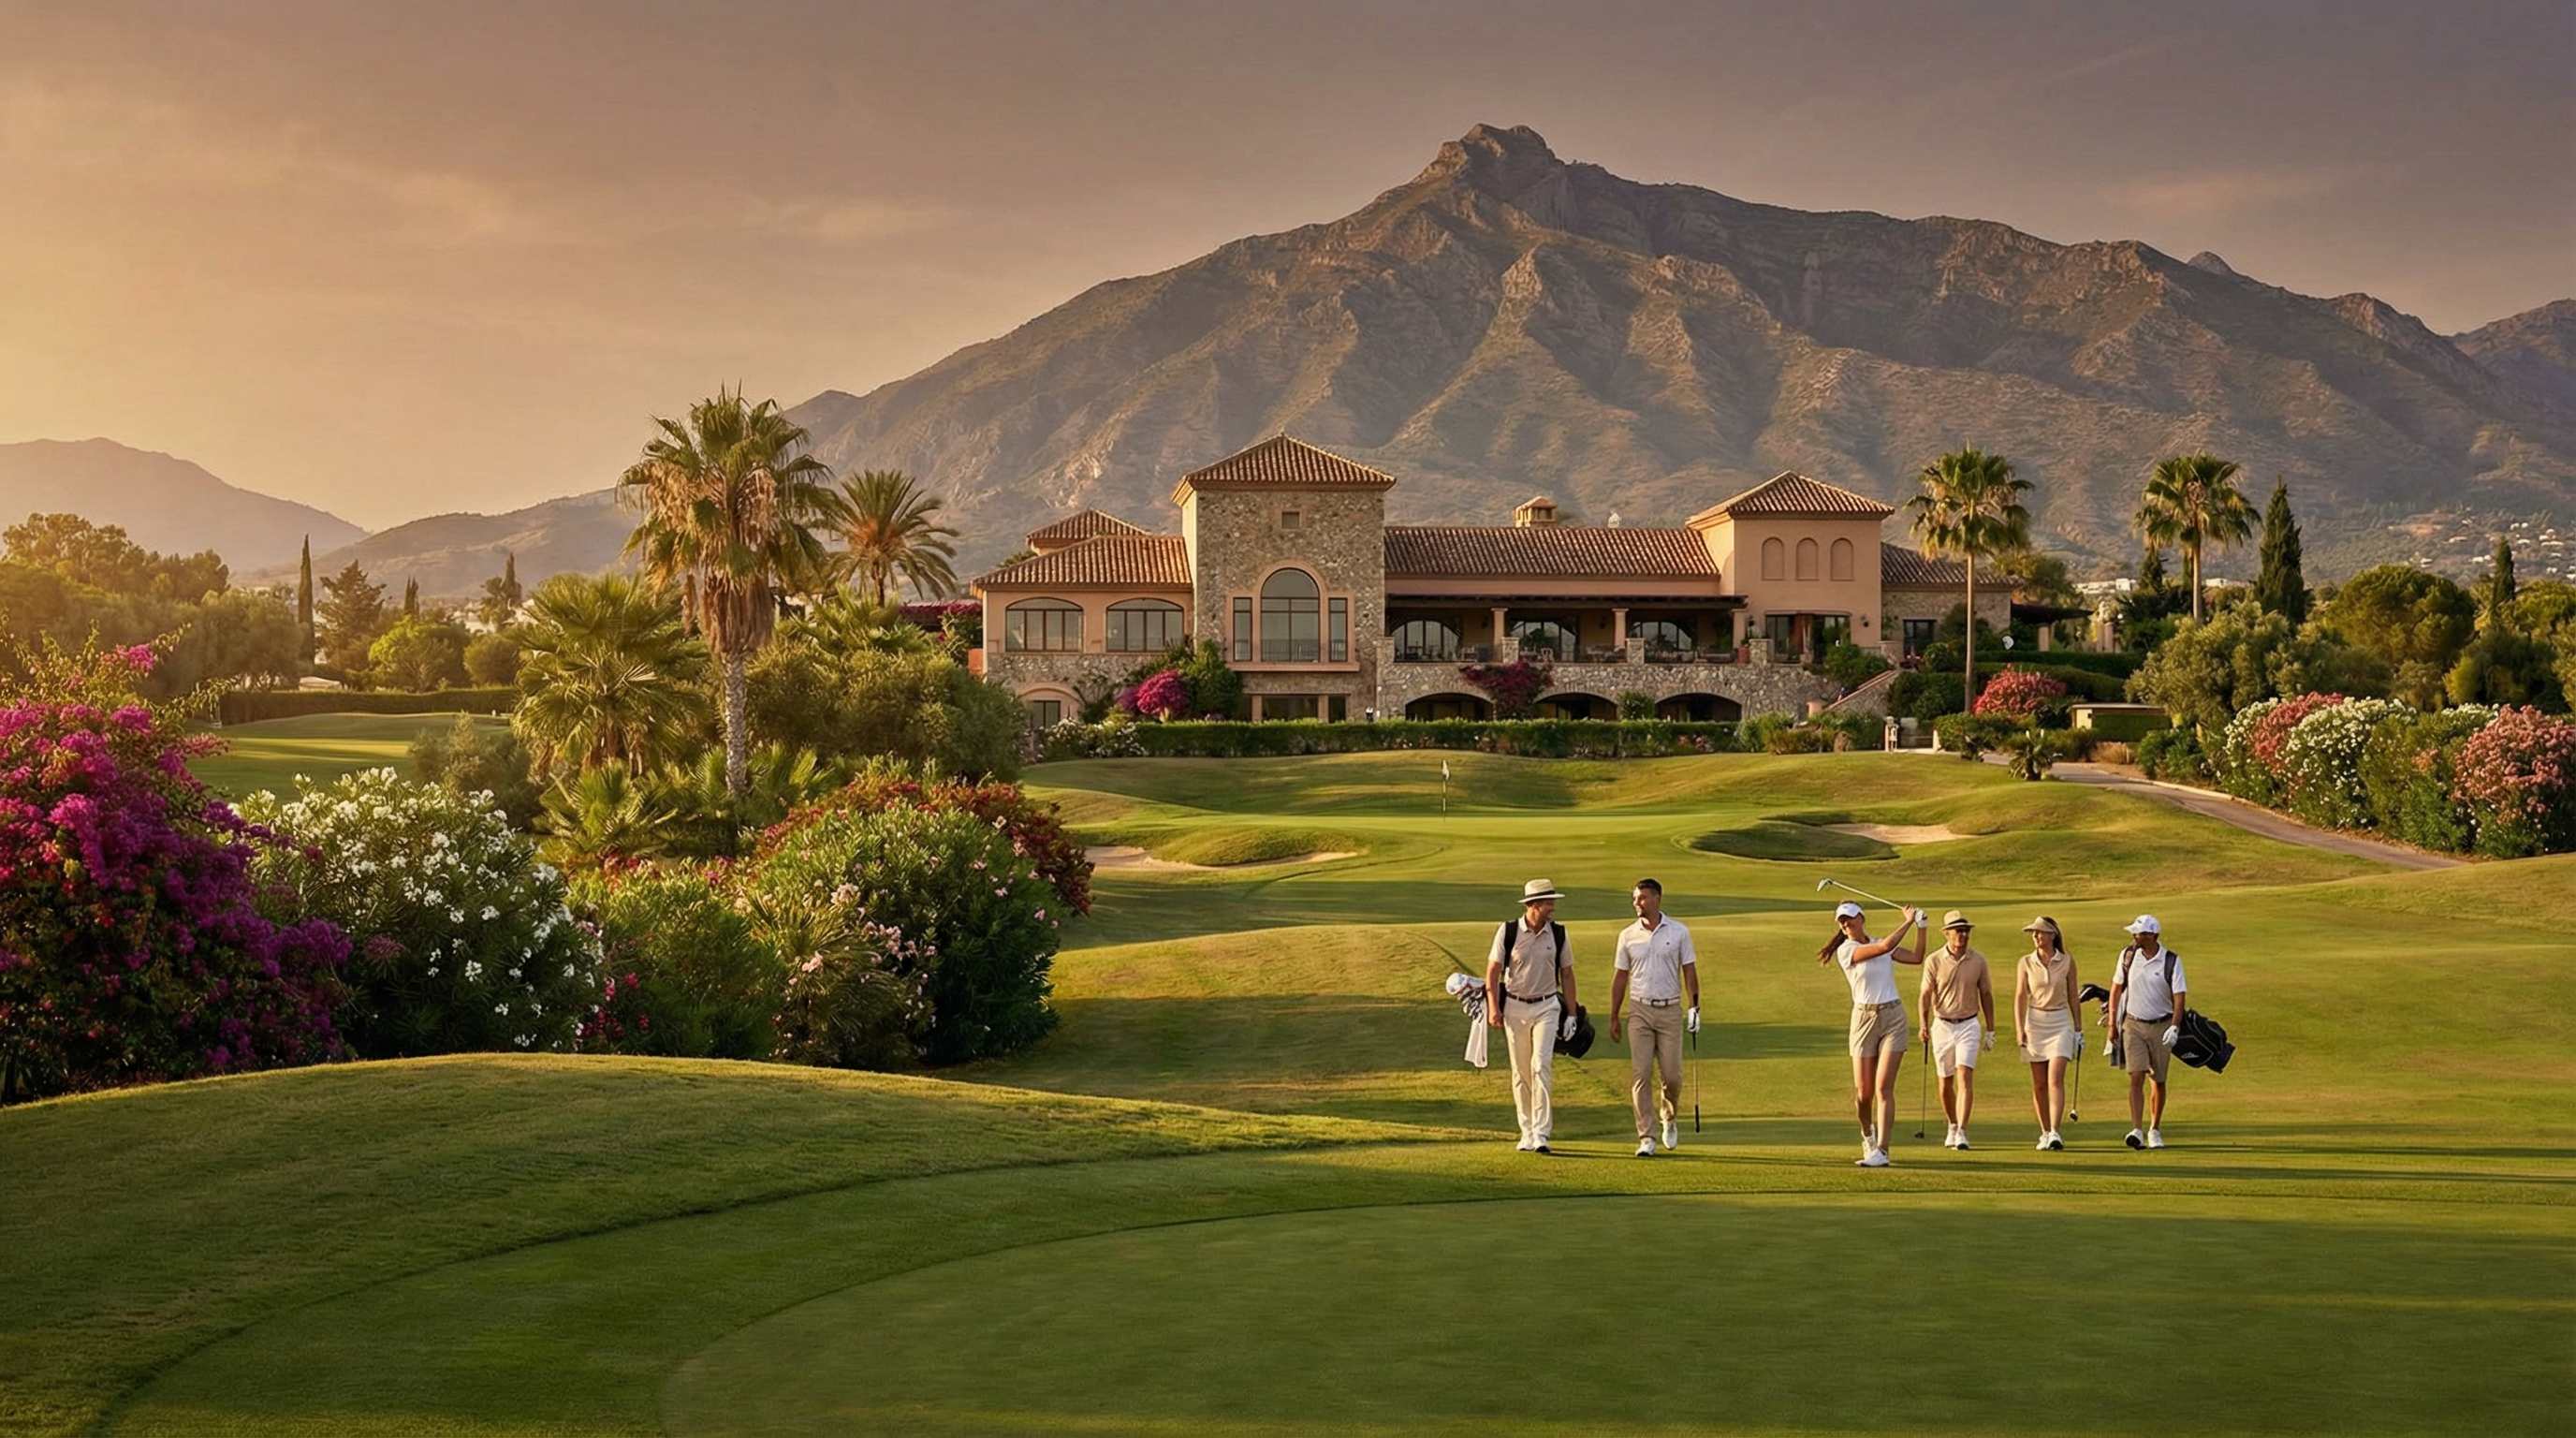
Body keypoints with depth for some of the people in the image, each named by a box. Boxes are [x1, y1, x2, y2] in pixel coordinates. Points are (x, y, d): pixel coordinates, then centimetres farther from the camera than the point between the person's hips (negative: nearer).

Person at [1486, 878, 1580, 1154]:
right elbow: (1493, 971, -1)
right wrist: (1493, 1007, -10)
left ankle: (1541, 1133, -16)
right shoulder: (1508, 931, -6)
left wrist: (1571, 1015, 6)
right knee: (1520, 1072, 5)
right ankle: (1527, 1133, 15)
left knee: (1541, 1065, -14)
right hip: (1514, 1008, 0)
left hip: (1547, 1007, 0)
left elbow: (1567, 974, 8)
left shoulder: (1558, 934, 0)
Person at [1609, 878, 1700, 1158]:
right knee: (1641, 1075, -5)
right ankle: (1647, 1138, -2)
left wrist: (1694, 1007, -5)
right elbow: (1620, 977, 10)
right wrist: (1614, 1017, 8)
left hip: (1671, 1011, -1)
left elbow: (1689, 970, 4)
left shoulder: (1679, 932, 2)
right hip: (1640, 1011, 1)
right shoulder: (1628, 935, 6)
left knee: (1672, 1074, 0)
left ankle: (1670, 1118, 30)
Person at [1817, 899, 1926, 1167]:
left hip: (1893, 1016, 2)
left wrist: (1920, 926, 3)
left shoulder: (1879, 943, 10)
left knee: (1883, 1087, -10)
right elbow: (1886, 947, -18)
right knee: (1863, 1091, -1)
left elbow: (1917, 957, 11)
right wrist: (1908, 921, -8)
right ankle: (1868, 1134, 31)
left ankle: (1881, 1150, -13)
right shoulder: (1845, 950, -7)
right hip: (1864, 1018, -2)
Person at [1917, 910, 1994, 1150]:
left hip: (1969, 1025, 0)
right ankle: (1952, 1126, 28)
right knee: (1945, 1082, 8)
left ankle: (1962, 1131, -17)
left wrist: (1990, 1030, 9)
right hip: (1942, 1025, 1)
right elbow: (1925, 995, -3)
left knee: (1965, 1075, -15)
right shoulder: (1934, 961, -3)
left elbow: (1986, 995, 9)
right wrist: (1923, 1025, -18)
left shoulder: (1978, 960, 1)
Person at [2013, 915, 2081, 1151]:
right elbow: (2020, 997, 2)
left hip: (2061, 1021, -2)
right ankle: (2045, 1133, 15)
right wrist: (2019, 1029, -7)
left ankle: (2055, 1133, -18)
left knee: (2056, 1079, -14)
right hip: (2035, 1021, 2)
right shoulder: (2026, 963, 2)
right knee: (2039, 1084, 5)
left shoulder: (2067, 961, 1)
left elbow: (2073, 996, 7)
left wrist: (2078, 1026, 8)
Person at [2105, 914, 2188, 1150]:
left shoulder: (2171, 961, -8)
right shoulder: (2128, 955, 0)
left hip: (2161, 1026, -1)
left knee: (2158, 1082, 7)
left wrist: (2174, 1027, -22)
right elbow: (2116, 987, 11)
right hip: (2133, 1025, 1)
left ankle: (2154, 1130, 24)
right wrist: (2112, 1020, 11)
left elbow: (2179, 997, -10)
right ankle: (2137, 1131, -21)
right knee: (2136, 1078, -13)